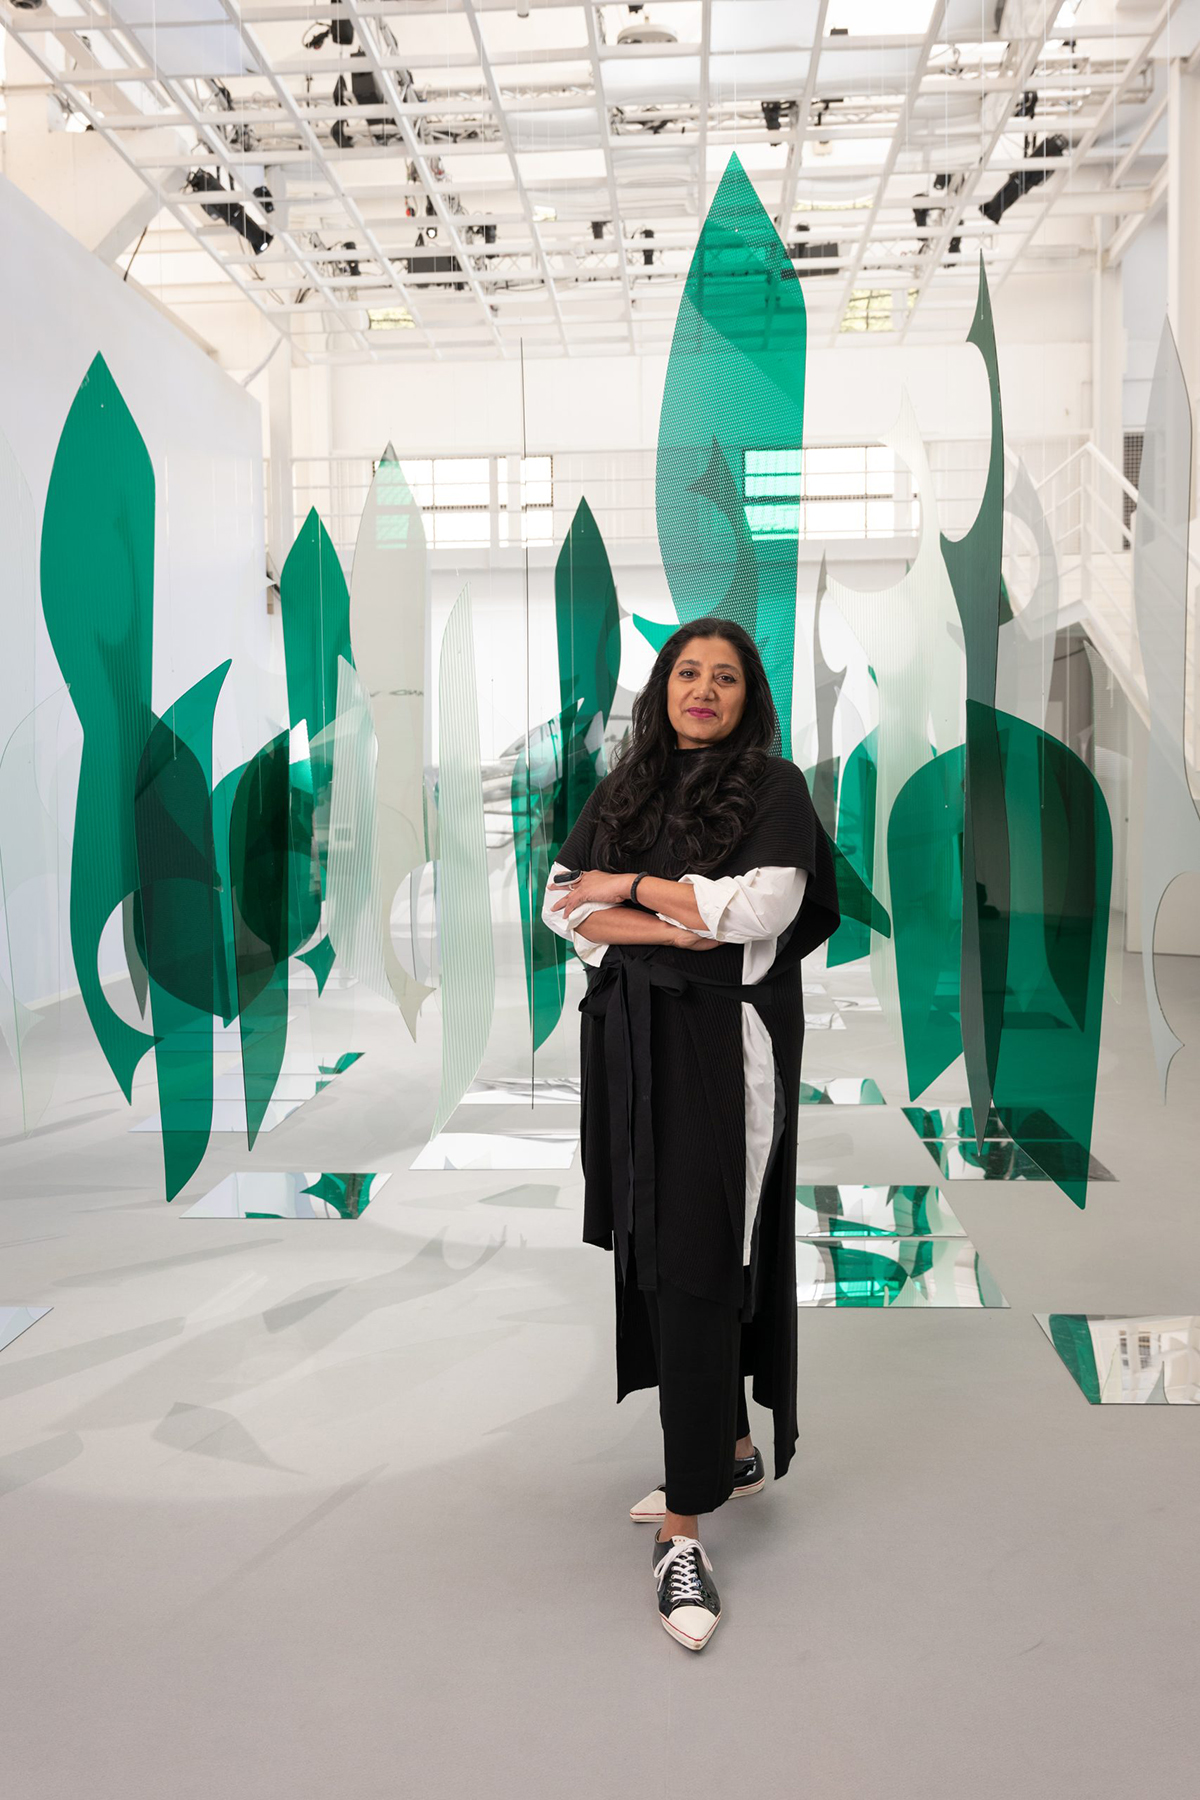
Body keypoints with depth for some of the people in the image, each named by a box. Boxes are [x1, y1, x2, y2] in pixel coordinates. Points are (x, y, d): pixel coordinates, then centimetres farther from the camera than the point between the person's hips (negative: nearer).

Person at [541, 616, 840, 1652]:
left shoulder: (775, 789, -2)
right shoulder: (623, 791, 12)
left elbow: (759, 911, -15)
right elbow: (564, 906, 2)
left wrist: (630, 887, -7)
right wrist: (679, 927, -13)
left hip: (725, 1046, -5)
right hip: (631, 1036, 5)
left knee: (697, 1265, -9)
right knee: (659, 1250, 10)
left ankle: (685, 1531, -3)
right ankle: (730, 1450, 30)